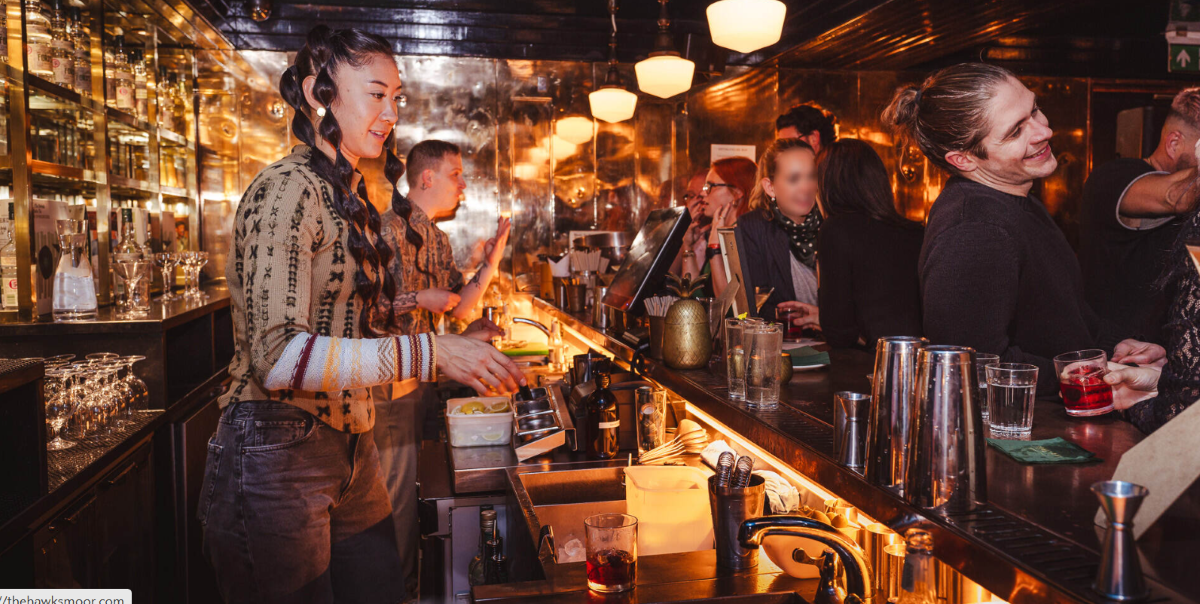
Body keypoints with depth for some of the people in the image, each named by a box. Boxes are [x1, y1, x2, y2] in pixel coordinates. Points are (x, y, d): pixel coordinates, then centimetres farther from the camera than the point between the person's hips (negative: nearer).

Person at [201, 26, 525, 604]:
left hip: (350, 449, 9)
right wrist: (426, 352, -26)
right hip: (277, 456, -9)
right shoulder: (287, 188, -14)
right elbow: (278, 355, -23)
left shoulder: (347, 197, 15)